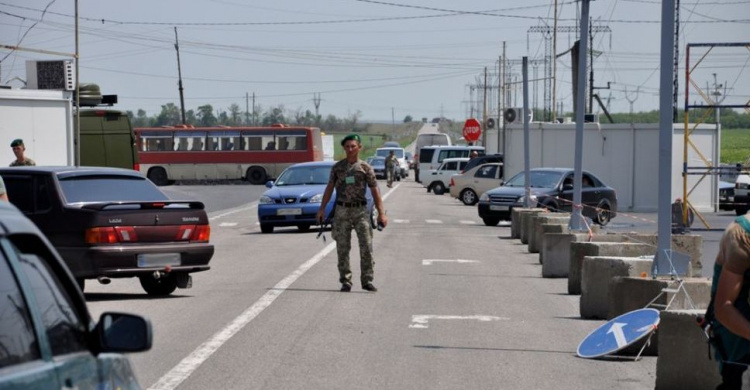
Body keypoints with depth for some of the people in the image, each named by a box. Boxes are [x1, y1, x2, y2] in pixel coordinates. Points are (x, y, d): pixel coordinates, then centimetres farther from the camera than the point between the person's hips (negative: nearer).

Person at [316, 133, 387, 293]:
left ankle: (367, 280, 0)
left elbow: (375, 192, 2)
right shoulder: (337, 167, 8)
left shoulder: (365, 168, 2)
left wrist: (381, 213, -4)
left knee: (366, 246, -7)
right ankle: (345, 281, 8)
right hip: (342, 210, 2)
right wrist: (322, 209, 4)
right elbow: (329, 189, 12)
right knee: (342, 248, 2)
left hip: (360, 209, -2)